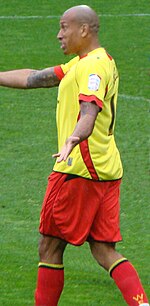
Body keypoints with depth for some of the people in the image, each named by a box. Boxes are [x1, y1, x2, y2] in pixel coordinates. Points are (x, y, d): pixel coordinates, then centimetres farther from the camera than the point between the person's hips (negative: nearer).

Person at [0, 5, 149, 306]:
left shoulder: (93, 66, -14)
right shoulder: (84, 63, 19)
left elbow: (89, 111, -32)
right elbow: (34, 78, 25)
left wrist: (73, 139, -51)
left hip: (79, 169, -10)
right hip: (105, 170, 10)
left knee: (50, 246, 2)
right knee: (104, 251, 4)